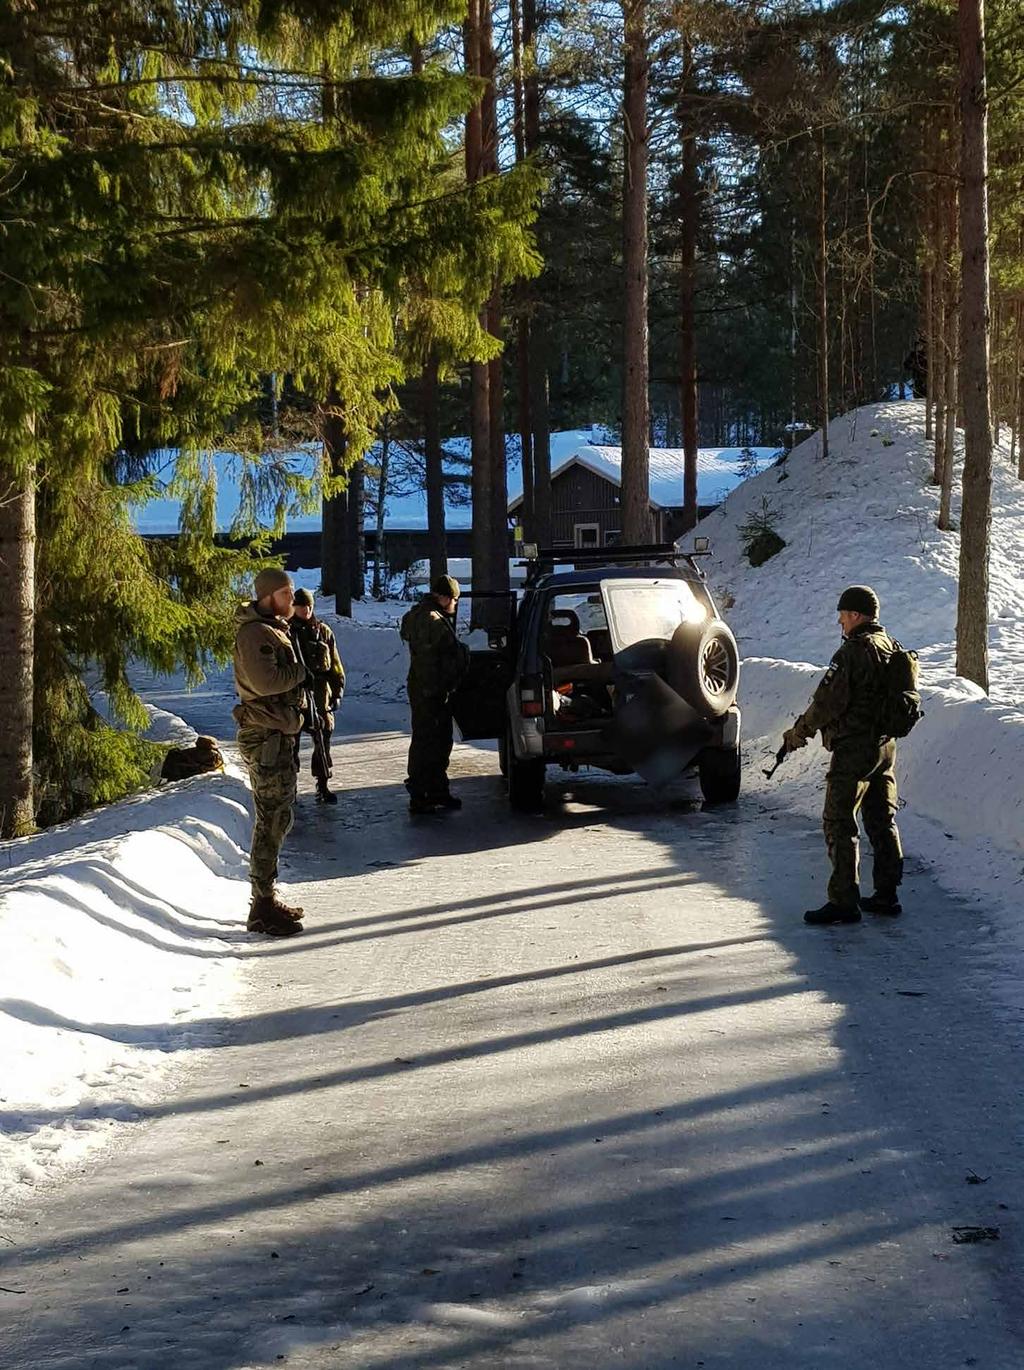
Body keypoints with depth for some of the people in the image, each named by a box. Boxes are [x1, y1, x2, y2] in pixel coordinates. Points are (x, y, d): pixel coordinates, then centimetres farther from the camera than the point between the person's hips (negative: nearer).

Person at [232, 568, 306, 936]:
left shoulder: (274, 629, 17)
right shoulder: (256, 633, -16)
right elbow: (265, 681, -29)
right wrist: (300, 672, -14)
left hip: (278, 736, 11)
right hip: (266, 739, -11)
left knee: (276, 818, 16)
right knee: (272, 820, -9)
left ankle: (267, 898, 25)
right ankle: (263, 908, -5)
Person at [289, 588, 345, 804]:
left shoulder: (323, 632, 8)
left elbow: (335, 665, 12)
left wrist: (337, 692, 5)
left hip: (320, 694, 3)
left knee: (323, 740, 4)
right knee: (291, 741, 3)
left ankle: (323, 786, 13)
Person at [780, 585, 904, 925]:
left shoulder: (853, 652, -18)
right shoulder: (890, 647, 10)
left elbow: (829, 702, -20)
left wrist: (799, 731, -5)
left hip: (854, 748, -9)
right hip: (885, 744, 9)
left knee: (839, 824, -4)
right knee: (882, 821, 14)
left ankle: (844, 901, -5)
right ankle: (887, 895, 19)